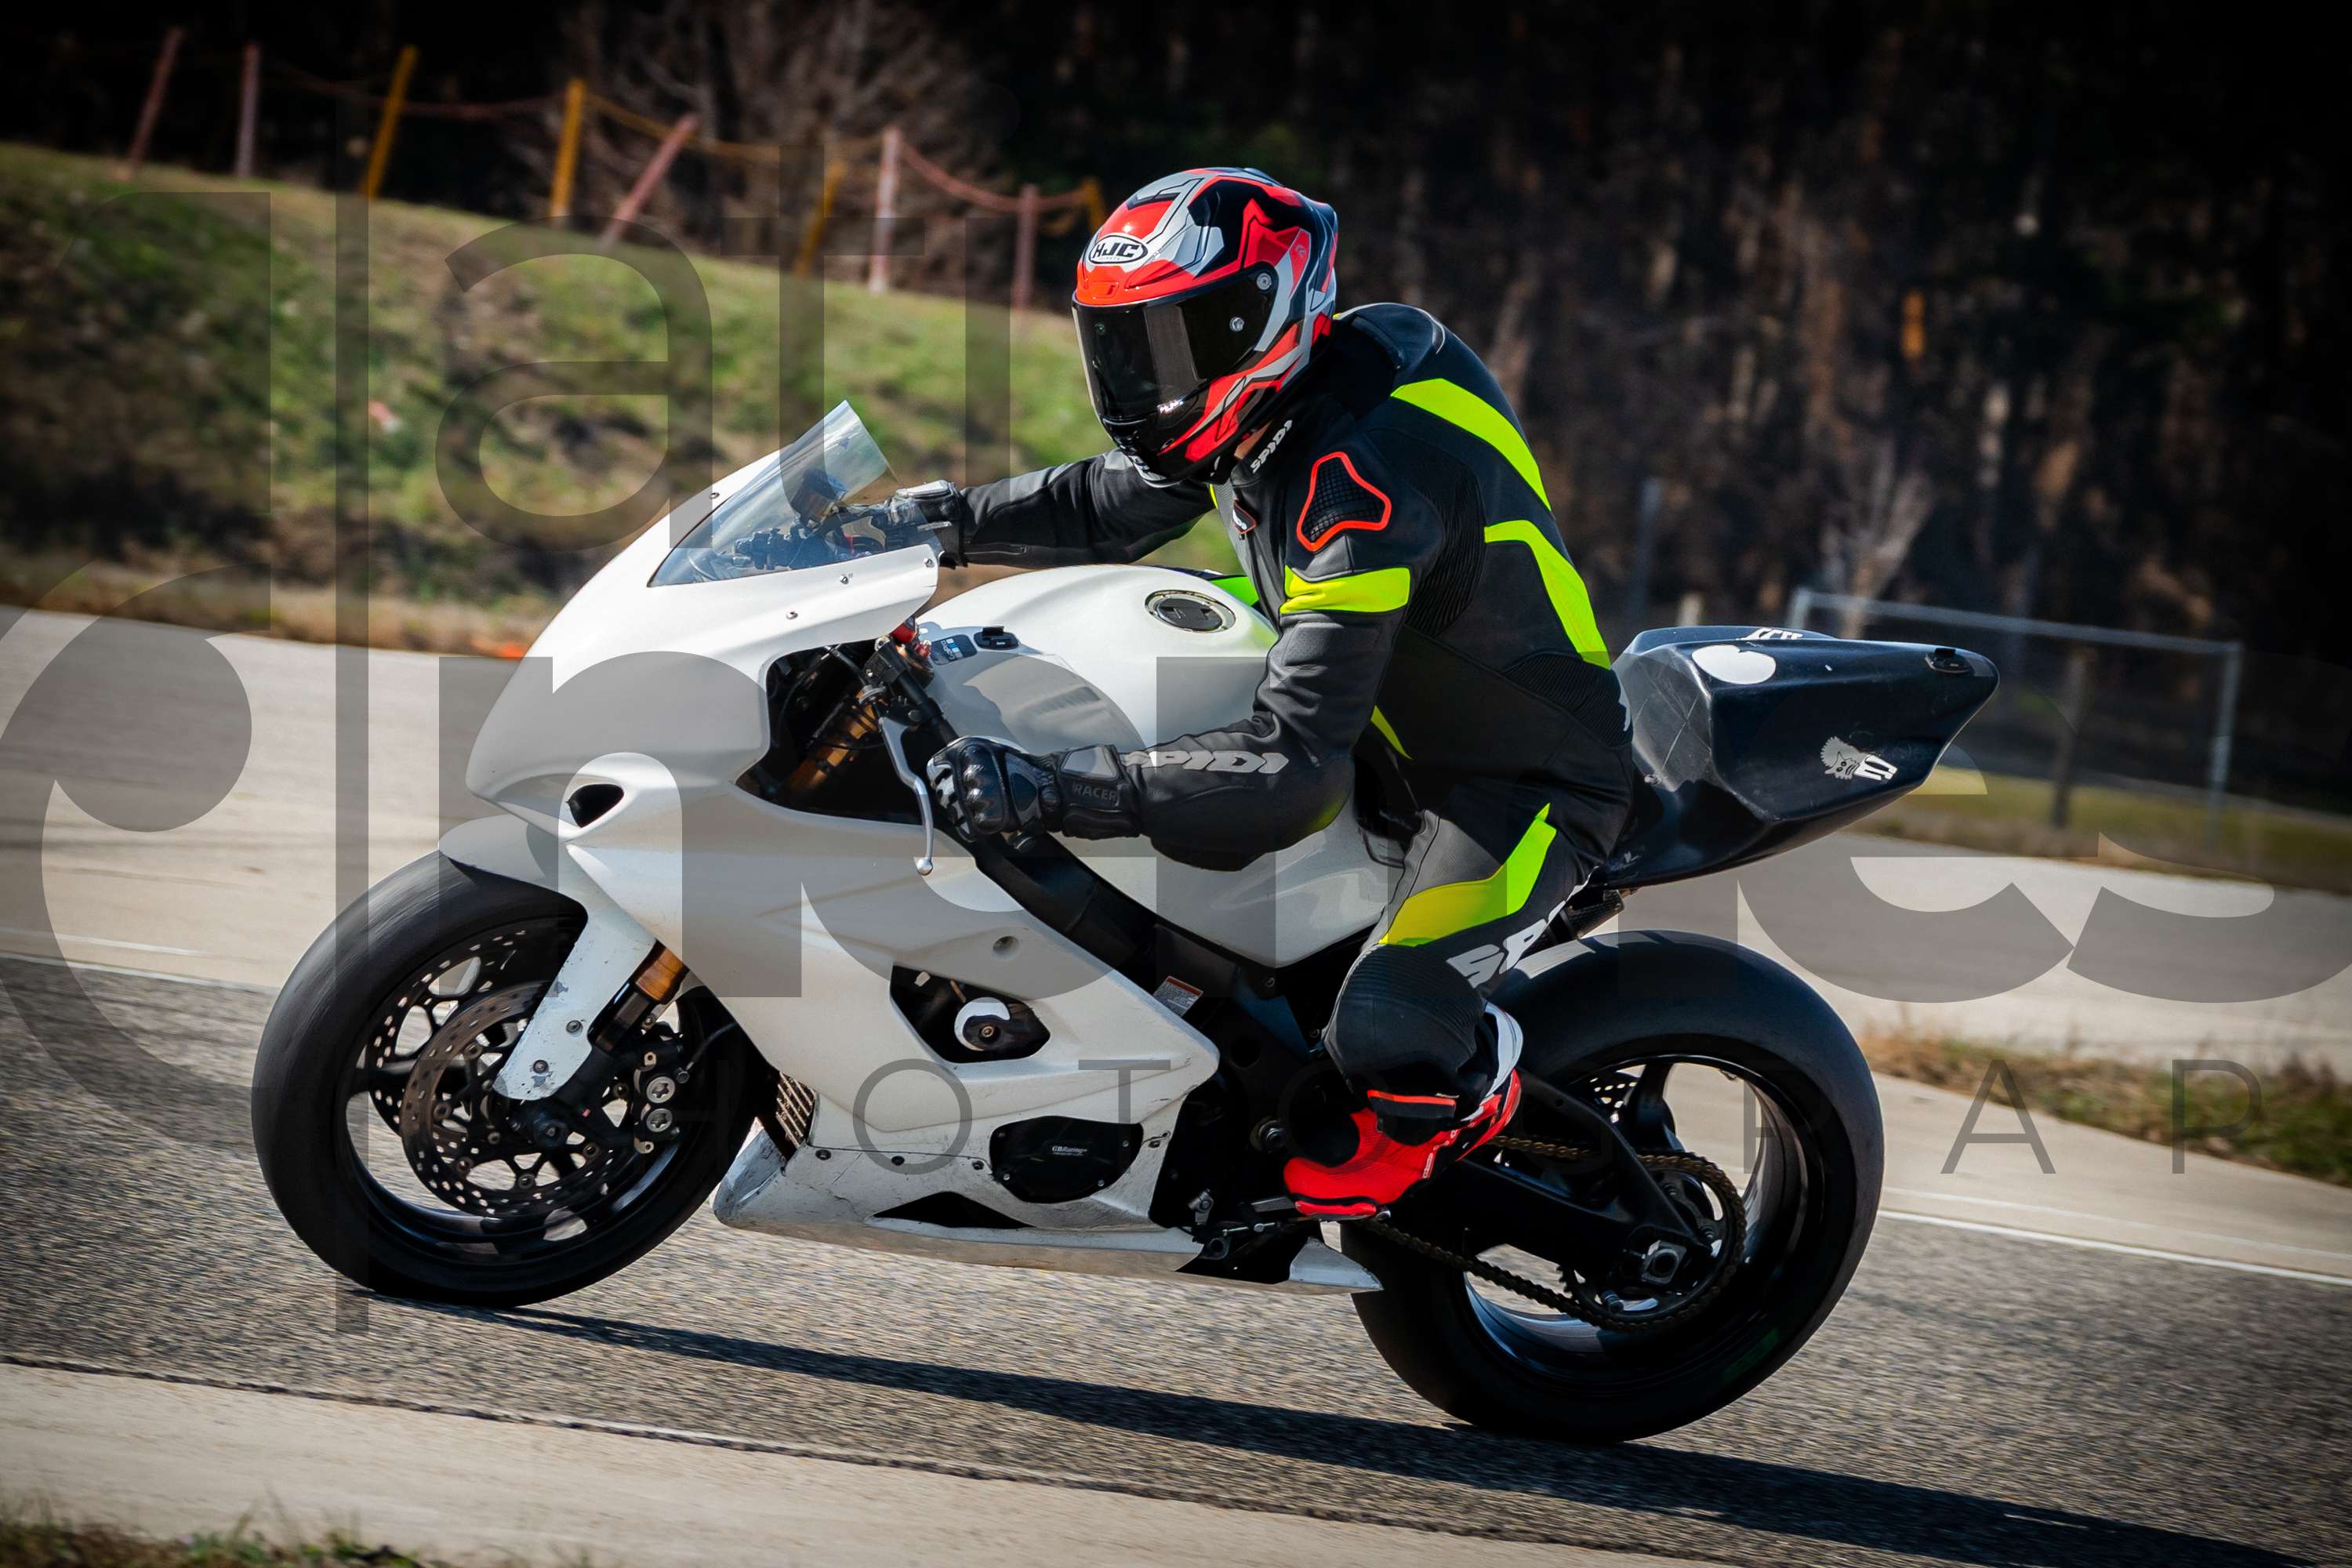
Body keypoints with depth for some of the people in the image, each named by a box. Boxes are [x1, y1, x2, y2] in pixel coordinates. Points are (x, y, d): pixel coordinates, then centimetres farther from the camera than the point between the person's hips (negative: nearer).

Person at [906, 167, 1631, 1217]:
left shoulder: (1365, 483, -35)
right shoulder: (1270, 410, -6)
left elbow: (1290, 771, -39)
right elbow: (1113, 506, 13)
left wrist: (1051, 790, -44)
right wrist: (944, 521, 1)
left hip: (1526, 785, -10)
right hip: (1393, 722, 10)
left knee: (1381, 1030, -29)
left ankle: (1477, 1073, 6)